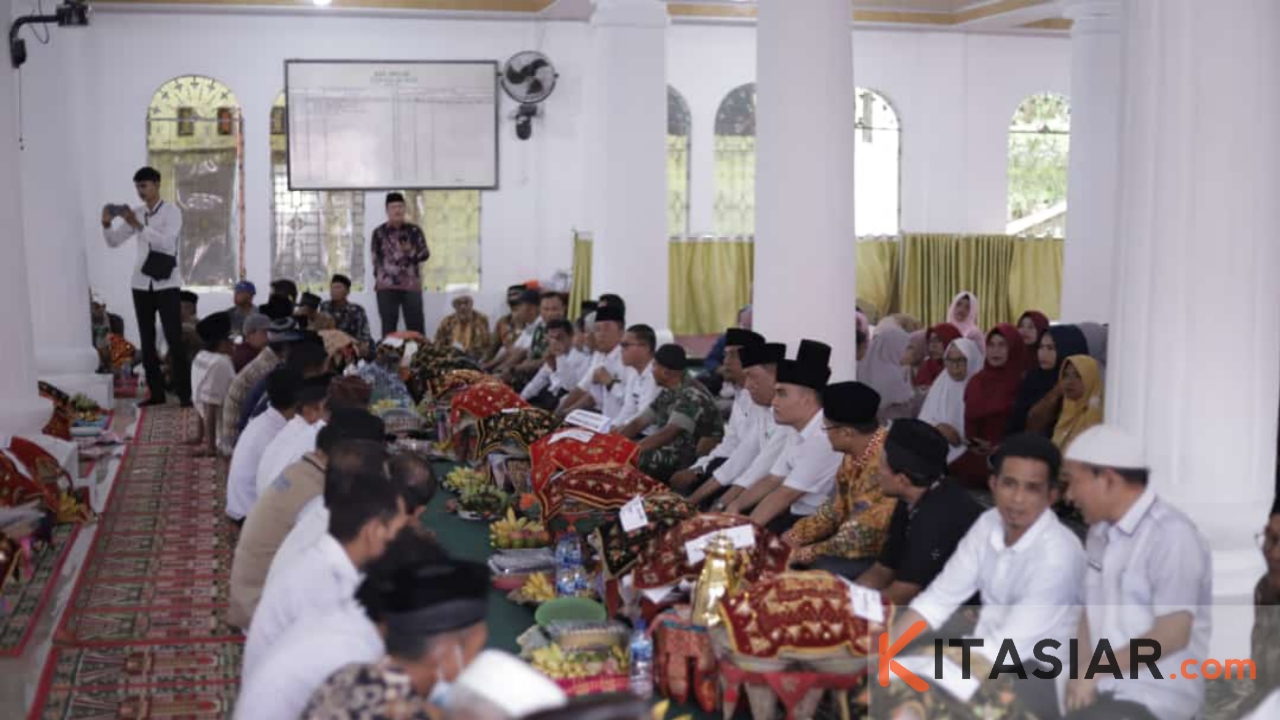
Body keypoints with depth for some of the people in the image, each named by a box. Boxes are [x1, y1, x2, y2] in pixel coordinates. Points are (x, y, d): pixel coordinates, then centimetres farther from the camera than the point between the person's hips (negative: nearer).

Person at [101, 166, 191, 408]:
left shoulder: (172, 211, -5)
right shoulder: (136, 213, 9)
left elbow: (165, 241, -20)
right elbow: (113, 242, 10)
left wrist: (137, 225, -26)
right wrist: (107, 224, -9)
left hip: (166, 284, -5)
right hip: (141, 283, 5)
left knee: (175, 340, -8)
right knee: (147, 340, 5)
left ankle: (185, 393, -5)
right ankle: (156, 392, 10)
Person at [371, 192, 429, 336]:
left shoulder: (414, 230, 5)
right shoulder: (379, 232, 5)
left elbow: (425, 254, 0)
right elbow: (376, 259, 12)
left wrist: (411, 251, -18)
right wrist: (379, 279, 9)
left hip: (412, 285, 0)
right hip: (386, 287, 0)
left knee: (416, 327, -2)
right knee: (388, 328, 0)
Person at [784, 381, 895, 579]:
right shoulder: (854, 455, 1)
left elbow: (856, 539, -28)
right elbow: (835, 510, 11)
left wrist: (804, 553, -16)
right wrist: (792, 537, -1)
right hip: (862, 545, 9)